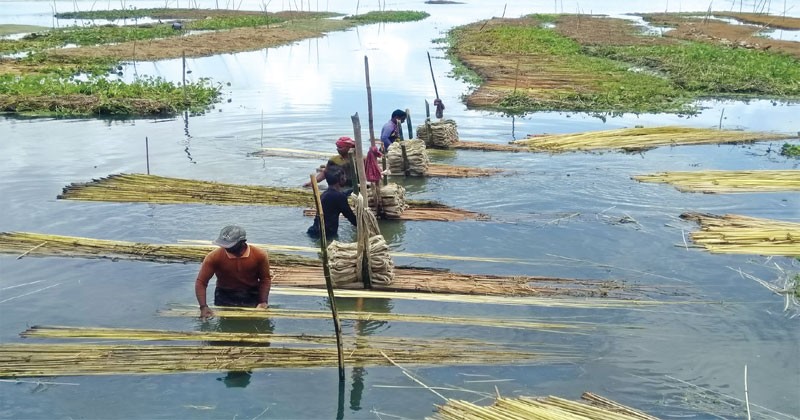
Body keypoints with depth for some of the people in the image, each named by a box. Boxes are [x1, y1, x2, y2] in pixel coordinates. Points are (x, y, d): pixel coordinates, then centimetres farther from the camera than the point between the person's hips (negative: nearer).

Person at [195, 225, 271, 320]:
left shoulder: (260, 256, -16)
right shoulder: (214, 257, -19)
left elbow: (265, 280, -3)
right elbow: (201, 282, -14)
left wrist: (264, 302, -16)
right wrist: (203, 307, -25)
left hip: (252, 296, 0)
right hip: (225, 297, 0)